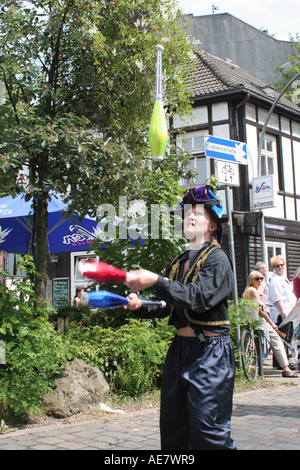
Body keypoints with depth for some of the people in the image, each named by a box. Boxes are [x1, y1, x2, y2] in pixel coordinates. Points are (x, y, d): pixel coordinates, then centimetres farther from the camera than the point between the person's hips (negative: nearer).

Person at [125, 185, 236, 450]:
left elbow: (197, 298, -22)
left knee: (208, 429, -8)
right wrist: (140, 306, -1)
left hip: (210, 352, -7)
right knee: (172, 428, 11)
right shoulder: (180, 263, 16)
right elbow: (165, 307, 18)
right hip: (180, 347, 8)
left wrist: (156, 282, -28)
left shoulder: (217, 259, -7)